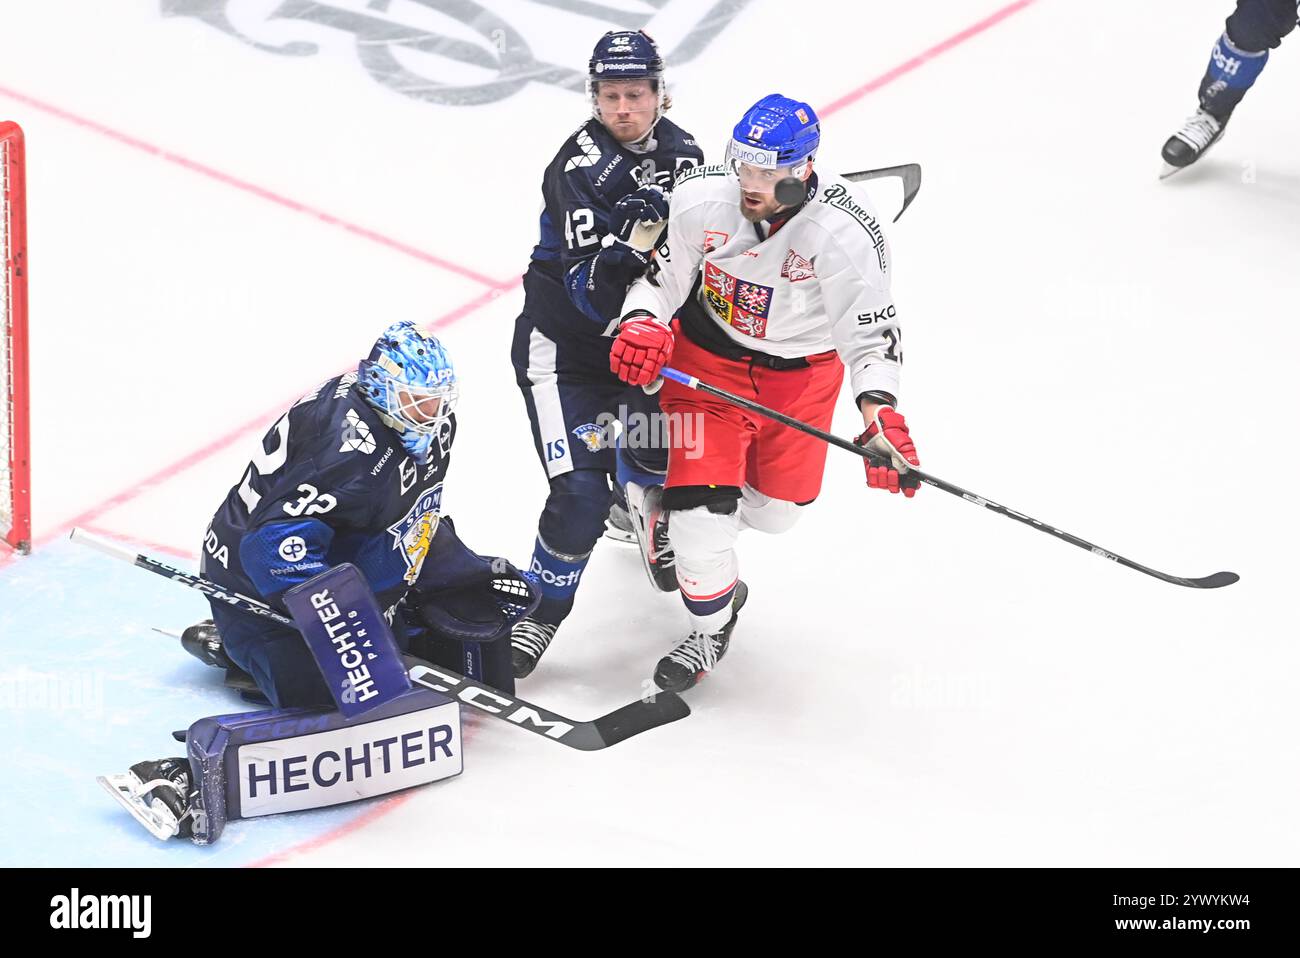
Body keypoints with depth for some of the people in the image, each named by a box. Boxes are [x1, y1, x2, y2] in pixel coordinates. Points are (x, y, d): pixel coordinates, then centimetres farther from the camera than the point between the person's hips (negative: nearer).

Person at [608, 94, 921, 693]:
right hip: (708, 359, 0)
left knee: (775, 509, 15)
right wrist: (643, 324, -29)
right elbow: (659, 273, -8)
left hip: (803, 370, 1)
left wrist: (881, 416, -37)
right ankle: (712, 623, 19)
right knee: (700, 508, -9)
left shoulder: (844, 232, -29)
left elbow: (872, 333, -24)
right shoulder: (699, 199, -24)